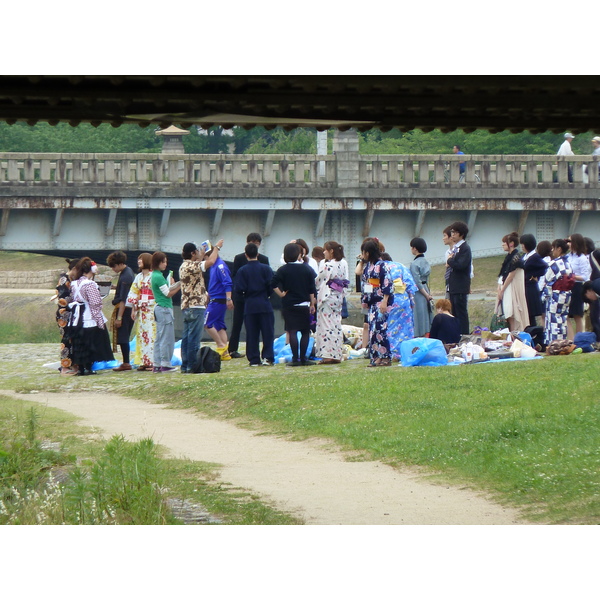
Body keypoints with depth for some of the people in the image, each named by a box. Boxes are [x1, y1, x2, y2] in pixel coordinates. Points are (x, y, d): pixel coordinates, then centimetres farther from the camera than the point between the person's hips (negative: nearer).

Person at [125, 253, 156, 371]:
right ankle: (143, 362, 6)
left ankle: (152, 362, -7)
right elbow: (134, 294, 16)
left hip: (151, 309, -7)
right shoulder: (139, 277, 15)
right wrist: (133, 309, 11)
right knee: (141, 335, 4)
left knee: (151, 334, -8)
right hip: (141, 310, 7)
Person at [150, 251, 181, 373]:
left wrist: (175, 286, 4)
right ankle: (165, 364, -4)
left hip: (158, 307, 10)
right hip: (164, 309, -10)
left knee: (159, 338, 11)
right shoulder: (159, 277, -15)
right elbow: (168, 294, -11)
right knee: (167, 338, -5)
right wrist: (179, 286, -3)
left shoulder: (154, 276, 14)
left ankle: (157, 365, 12)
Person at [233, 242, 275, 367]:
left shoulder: (242, 271, -3)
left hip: (249, 305, 0)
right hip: (265, 305, 0)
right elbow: (272, 286, -7)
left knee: (251, 334, 5)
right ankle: (267, 357, -6)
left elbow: (238, 289, -7)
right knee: (268, 333, 4)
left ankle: (254, 359, 3)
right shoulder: (266, 268, -3)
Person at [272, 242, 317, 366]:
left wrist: (281, 294, -2)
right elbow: (312, 289, 2)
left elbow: (274, 284, -16)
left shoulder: (283, 270, -4)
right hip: (304, 305, 1)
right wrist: (312, 304, 10)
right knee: (305, 332, 8)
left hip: (288, 305, -1)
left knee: (292, 332, -1)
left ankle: (295, 358, -5)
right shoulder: (307, 269, 1)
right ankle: (303, 358, 3)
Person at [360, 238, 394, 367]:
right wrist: (364, 300, 20)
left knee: (379, 328, -12)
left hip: (381, 302, -9)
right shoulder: (368, 266, 15)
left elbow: (388, 284, -15)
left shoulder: (381, 265, -11)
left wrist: (385, 301, -19)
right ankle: (376, 357, 7)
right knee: (372, 328, 5)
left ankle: (385, 357, -9)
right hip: (372, 302, 9)